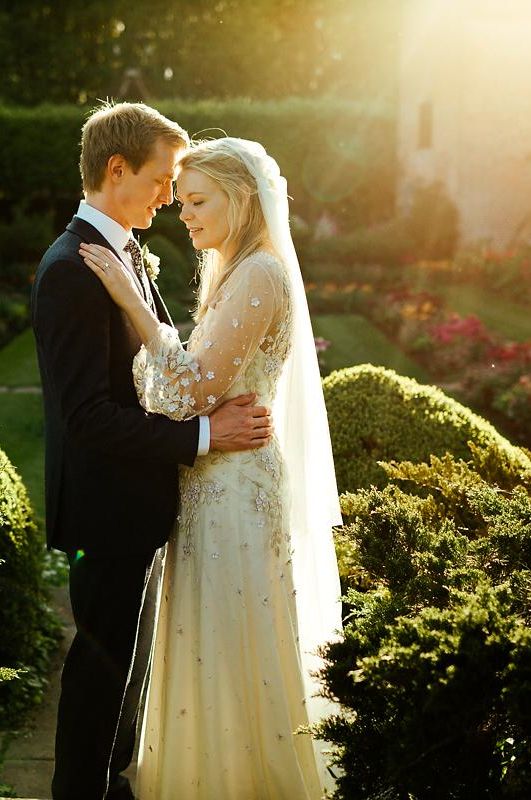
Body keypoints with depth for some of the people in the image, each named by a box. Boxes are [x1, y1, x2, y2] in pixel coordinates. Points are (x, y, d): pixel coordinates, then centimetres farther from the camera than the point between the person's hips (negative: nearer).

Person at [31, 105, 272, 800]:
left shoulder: (126, 256, 9)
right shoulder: (72, 271, -22)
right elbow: (88, 416, -26)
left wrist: (222, 399, 0)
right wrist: (204, 434, -24)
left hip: (140, 503, 10)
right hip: (111, 507, -10)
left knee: (128, 658, 22)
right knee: (105, 663, 5)